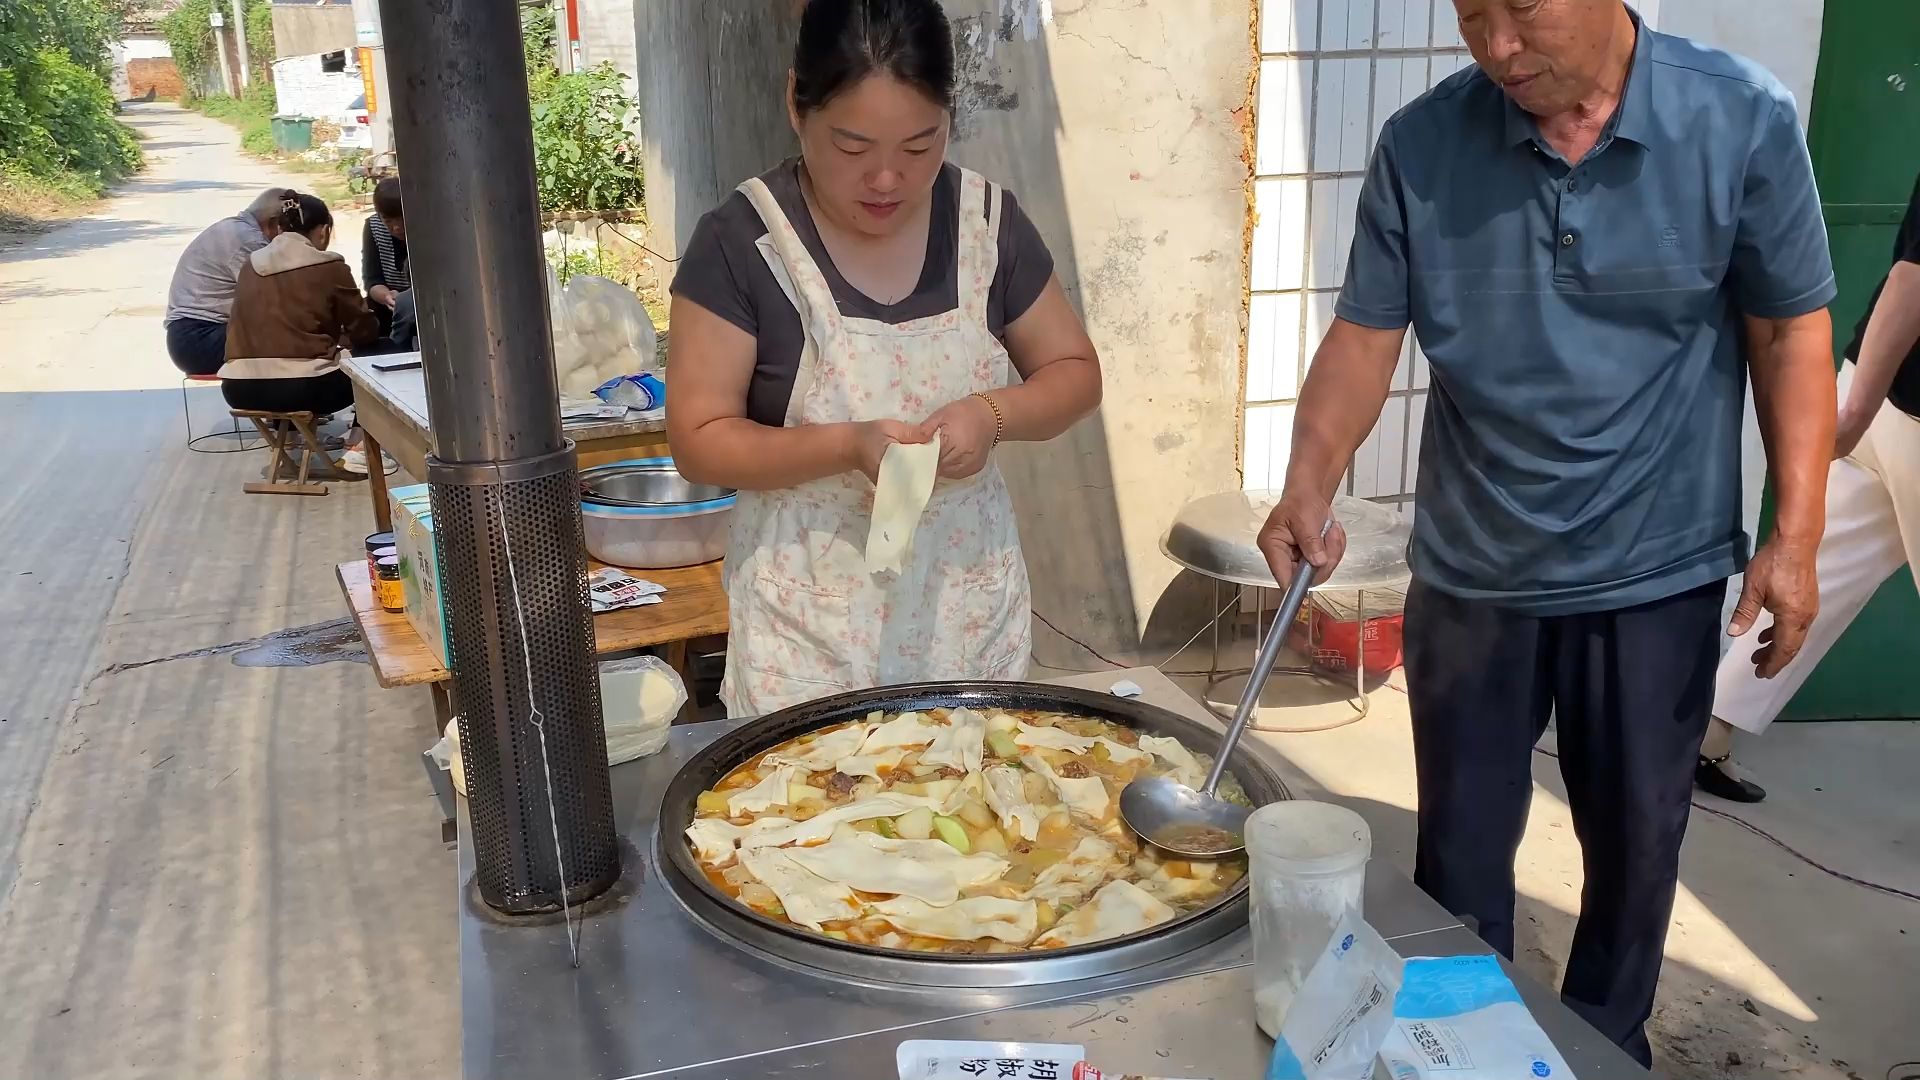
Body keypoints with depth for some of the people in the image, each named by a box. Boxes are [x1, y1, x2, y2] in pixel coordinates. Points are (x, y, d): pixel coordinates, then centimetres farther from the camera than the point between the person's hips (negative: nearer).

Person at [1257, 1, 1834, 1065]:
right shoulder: (1420, 145, -8)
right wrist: (1309, 484, -23)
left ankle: (1605, 1051, 42)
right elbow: (1365, 335, -7)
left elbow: (1790, 332, -4)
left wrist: (1796, 536, -8)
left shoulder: (1742, 121, -10)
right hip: (1470, 576, 1)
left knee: (1634, 848, 17)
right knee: (1459, 850, 15)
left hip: (1658, 576, 0)